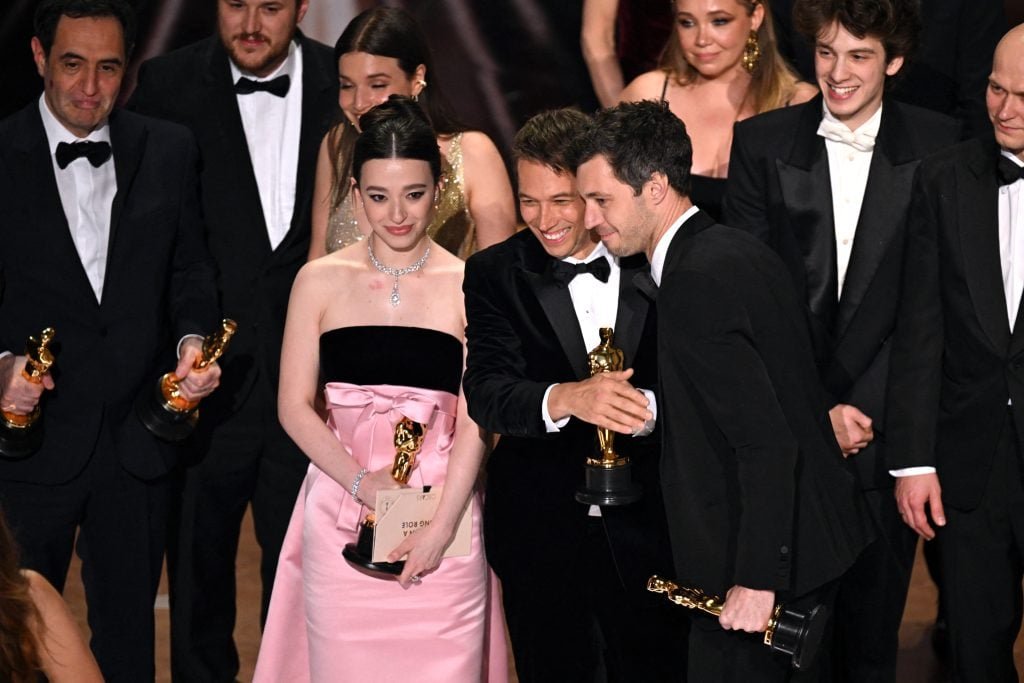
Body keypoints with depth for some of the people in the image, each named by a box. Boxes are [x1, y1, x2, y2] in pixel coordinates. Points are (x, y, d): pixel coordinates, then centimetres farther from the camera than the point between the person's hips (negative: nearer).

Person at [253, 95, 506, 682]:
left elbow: (475, 420, -3)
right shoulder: (321, 282, 4)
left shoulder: (467, 286, 0)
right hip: (340, 520, 1)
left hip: (441, 514, -1)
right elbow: (295, 406, 2)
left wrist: (442, 526, -13)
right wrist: (361, 482, -12)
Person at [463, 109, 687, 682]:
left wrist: (647, 409, -27)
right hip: (541, 536, 1)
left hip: (648, 531, 0)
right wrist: (566, 399, -36)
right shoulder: (495, 275, -2)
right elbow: (486, 393, -16)